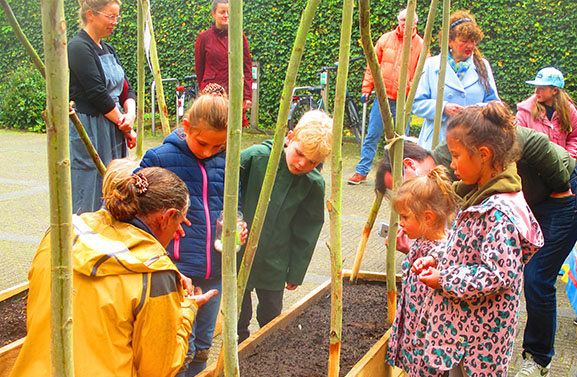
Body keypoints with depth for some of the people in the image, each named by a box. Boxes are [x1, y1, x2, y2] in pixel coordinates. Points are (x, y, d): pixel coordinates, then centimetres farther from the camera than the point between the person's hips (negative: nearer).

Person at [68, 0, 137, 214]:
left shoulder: (107, 50, 15)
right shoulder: (78, 48, -11)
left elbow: (125, 89, 13)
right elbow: (97, 94, -16)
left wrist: (130, 113, -7)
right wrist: (125, 126, -10)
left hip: (113, 131, 8)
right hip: (87, 133, -8)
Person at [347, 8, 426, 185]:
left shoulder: (420, 45, 0)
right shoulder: (385, 39, 6)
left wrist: (411, 90, -14)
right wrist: (366, 89, 7)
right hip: (382, 97, 2)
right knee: (372, 136, 4)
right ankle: (361, 172, 12)